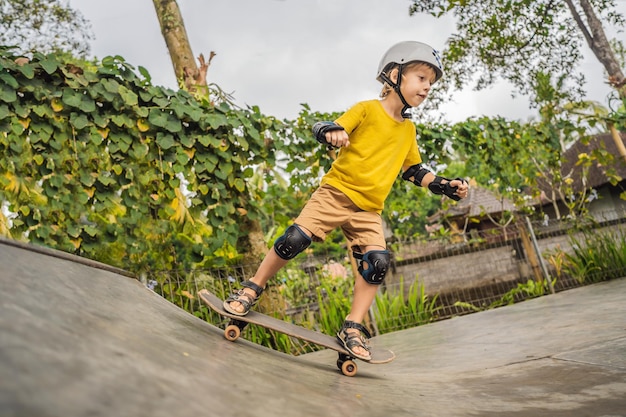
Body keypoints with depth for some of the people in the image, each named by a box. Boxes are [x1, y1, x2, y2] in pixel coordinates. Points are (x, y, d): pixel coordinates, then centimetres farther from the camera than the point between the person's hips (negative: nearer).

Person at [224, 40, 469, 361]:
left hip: (369, 211, 5)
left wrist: (446, 186, 12)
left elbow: (413, 171, 24)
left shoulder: (408, 131, 14)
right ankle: (252, 288, 5)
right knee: (295, 240, -16)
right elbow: (322, 129, -10)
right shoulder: (366, 109, -3)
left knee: (378, 262, -13)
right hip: (335, 193, -4)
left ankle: (353, 328, -1)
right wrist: (331, 131, -35)